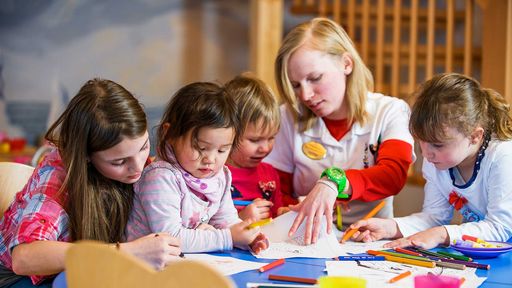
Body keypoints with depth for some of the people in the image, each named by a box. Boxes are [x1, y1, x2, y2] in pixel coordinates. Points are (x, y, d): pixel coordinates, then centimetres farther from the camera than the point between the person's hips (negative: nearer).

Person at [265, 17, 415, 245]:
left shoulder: (391, 113, -1)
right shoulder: (289, 118, 4)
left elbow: (394, 175, -19)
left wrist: (333, 182, -37)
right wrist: (307, 217, -19)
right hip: (308, 243, 2)